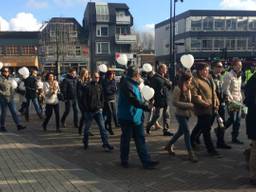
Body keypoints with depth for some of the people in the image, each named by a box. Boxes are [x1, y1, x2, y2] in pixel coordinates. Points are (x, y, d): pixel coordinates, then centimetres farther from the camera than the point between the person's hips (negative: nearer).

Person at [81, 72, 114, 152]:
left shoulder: (99, 86, 7)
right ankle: (85, 143, 30)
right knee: (87, 127, 12)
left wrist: (101, 107, 6)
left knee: (102, 127, -6)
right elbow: (84, 99, -8)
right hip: (89, 111, -3)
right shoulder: (87, 87, -9)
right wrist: (86, 109, -11)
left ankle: (106, 143, -7)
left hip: (98, 110, 3)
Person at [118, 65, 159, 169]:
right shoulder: (126, 84, -20)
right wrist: (147, 107, -25)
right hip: (127, 118, -9)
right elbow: (134, 100, -27)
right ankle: (124, 160, 22)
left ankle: (146, 161, 11)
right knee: (126, 139, 6)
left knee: (140, 139, 8)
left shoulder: (134, 84, 12)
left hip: (136, 117, 9)